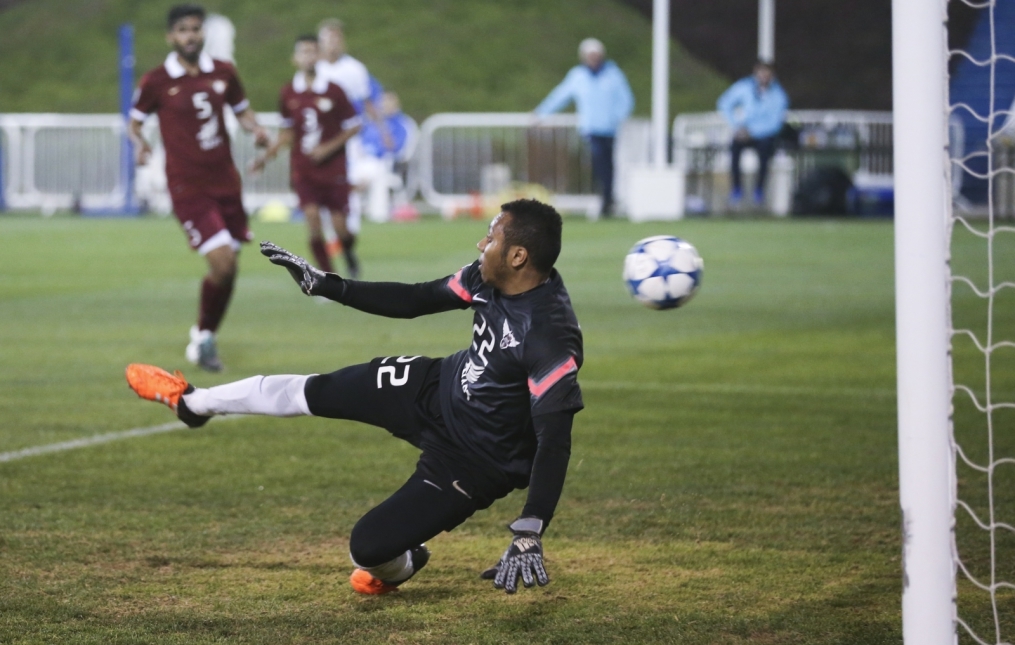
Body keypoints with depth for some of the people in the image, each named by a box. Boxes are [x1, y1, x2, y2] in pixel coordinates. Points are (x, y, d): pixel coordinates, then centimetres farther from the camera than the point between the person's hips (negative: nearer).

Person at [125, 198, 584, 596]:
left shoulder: (550, 336, -37)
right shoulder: (489, 278, -13)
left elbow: (555, 439, -37)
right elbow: (415, 300, 3)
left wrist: (529, 534, -44)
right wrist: (325, 285, 3)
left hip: (474, 460, -7)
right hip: (439, 388, 7)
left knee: (368, 547, -8)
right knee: (309, 390, 16)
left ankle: (398, 566, 33)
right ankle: (191, 402, 42)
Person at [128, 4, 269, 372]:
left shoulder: (223, 73, 5)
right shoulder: (156, 82, -6)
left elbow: (242, 111, 18)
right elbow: (135, 122, 4)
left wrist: (256, 130, -4)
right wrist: (139, 143, -17)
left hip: (225, 181, 5)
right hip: (188, 186, -5)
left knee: (229, 266, 6)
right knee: (221, 261, -16)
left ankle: (206, 337, 25)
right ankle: (203, 337, 5)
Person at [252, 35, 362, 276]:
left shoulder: (333, 91, -7)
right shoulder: (288, 93, 1)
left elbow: (353, 126, -1)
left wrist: (328, 147, -12)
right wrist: (267, 154, 5)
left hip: (332, 167, -1)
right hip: (302, 168, 1)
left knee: (339, 226, -2)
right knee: (312, 216, -14)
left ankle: (349, 253, 34)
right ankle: (328, 277, -3)